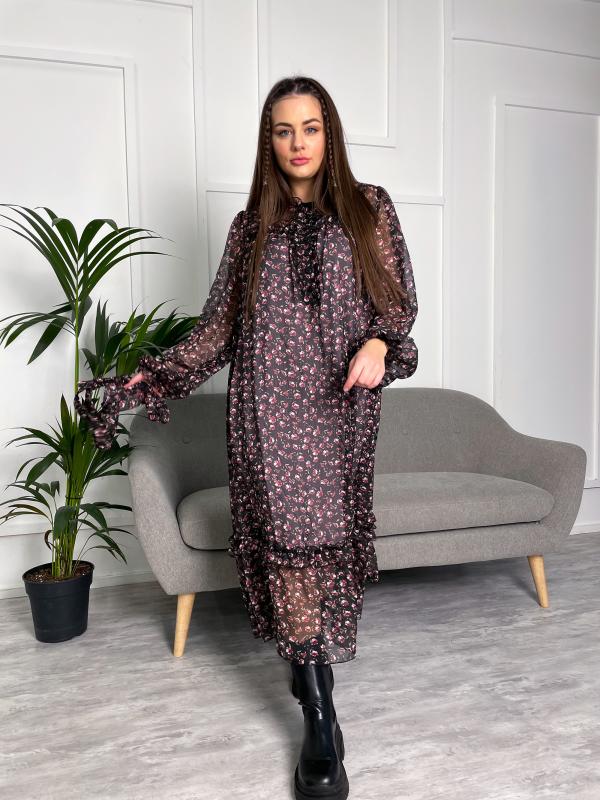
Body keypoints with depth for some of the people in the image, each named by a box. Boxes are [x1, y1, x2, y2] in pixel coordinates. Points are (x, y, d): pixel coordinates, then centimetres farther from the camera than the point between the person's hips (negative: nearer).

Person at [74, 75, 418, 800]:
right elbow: (219, 323, 14)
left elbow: (398, 297, 9)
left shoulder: (368, 208, 12)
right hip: (269, 405, 0)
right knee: (289, 532, -8)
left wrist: (377, 341, -12)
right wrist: (156, 374, 5)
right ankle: (320, 719, -2)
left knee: (332, 529, -2)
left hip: (341, 401, 0)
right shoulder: (252, 224, 15)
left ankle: (312, 662, 17)